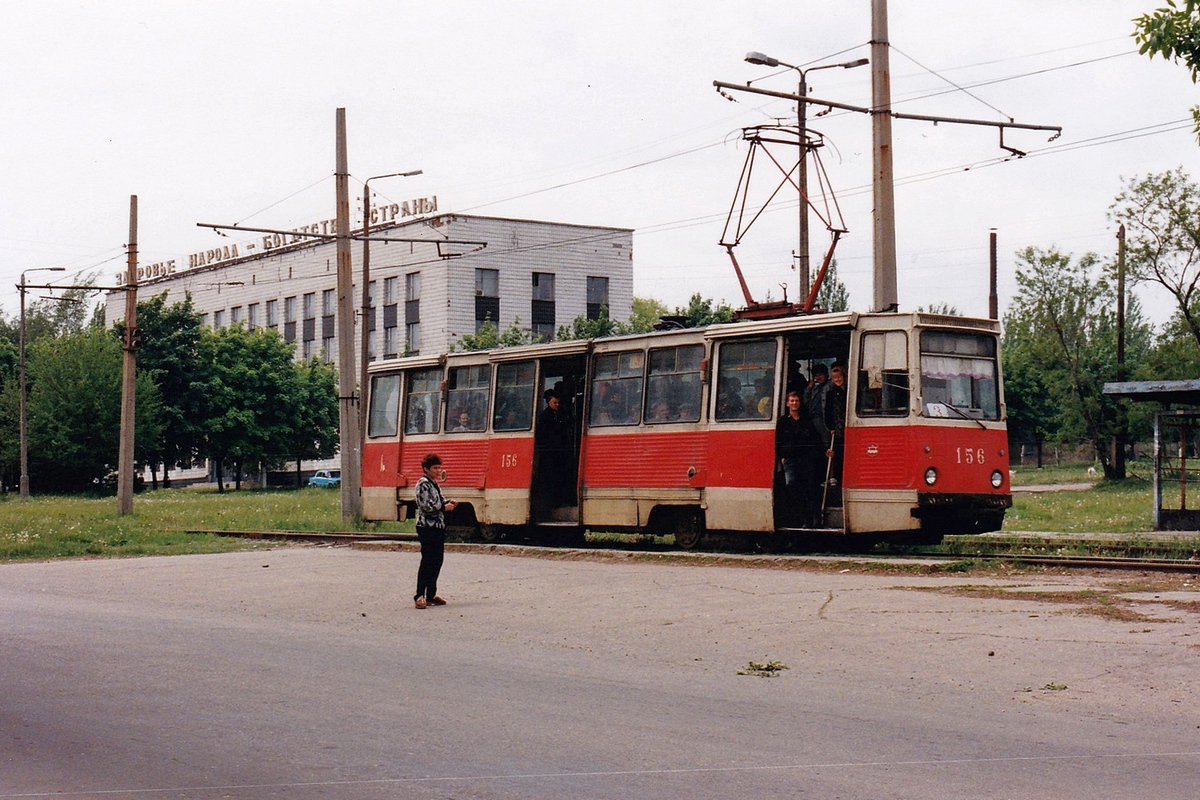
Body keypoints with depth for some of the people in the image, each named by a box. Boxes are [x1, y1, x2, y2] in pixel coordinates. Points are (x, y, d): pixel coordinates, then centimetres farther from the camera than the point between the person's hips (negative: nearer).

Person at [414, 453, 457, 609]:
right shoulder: (423, 483, -10)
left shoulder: (434, 484, 17)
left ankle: (431, 595, 17)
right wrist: (444, 507, -12)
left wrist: (448, 502, 8)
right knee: (427, 561, -9)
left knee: (437, 560, 10)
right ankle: (420, 595, -6)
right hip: (427, 527, -9)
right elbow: (426, 506, -18)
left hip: (438, 526, 9)